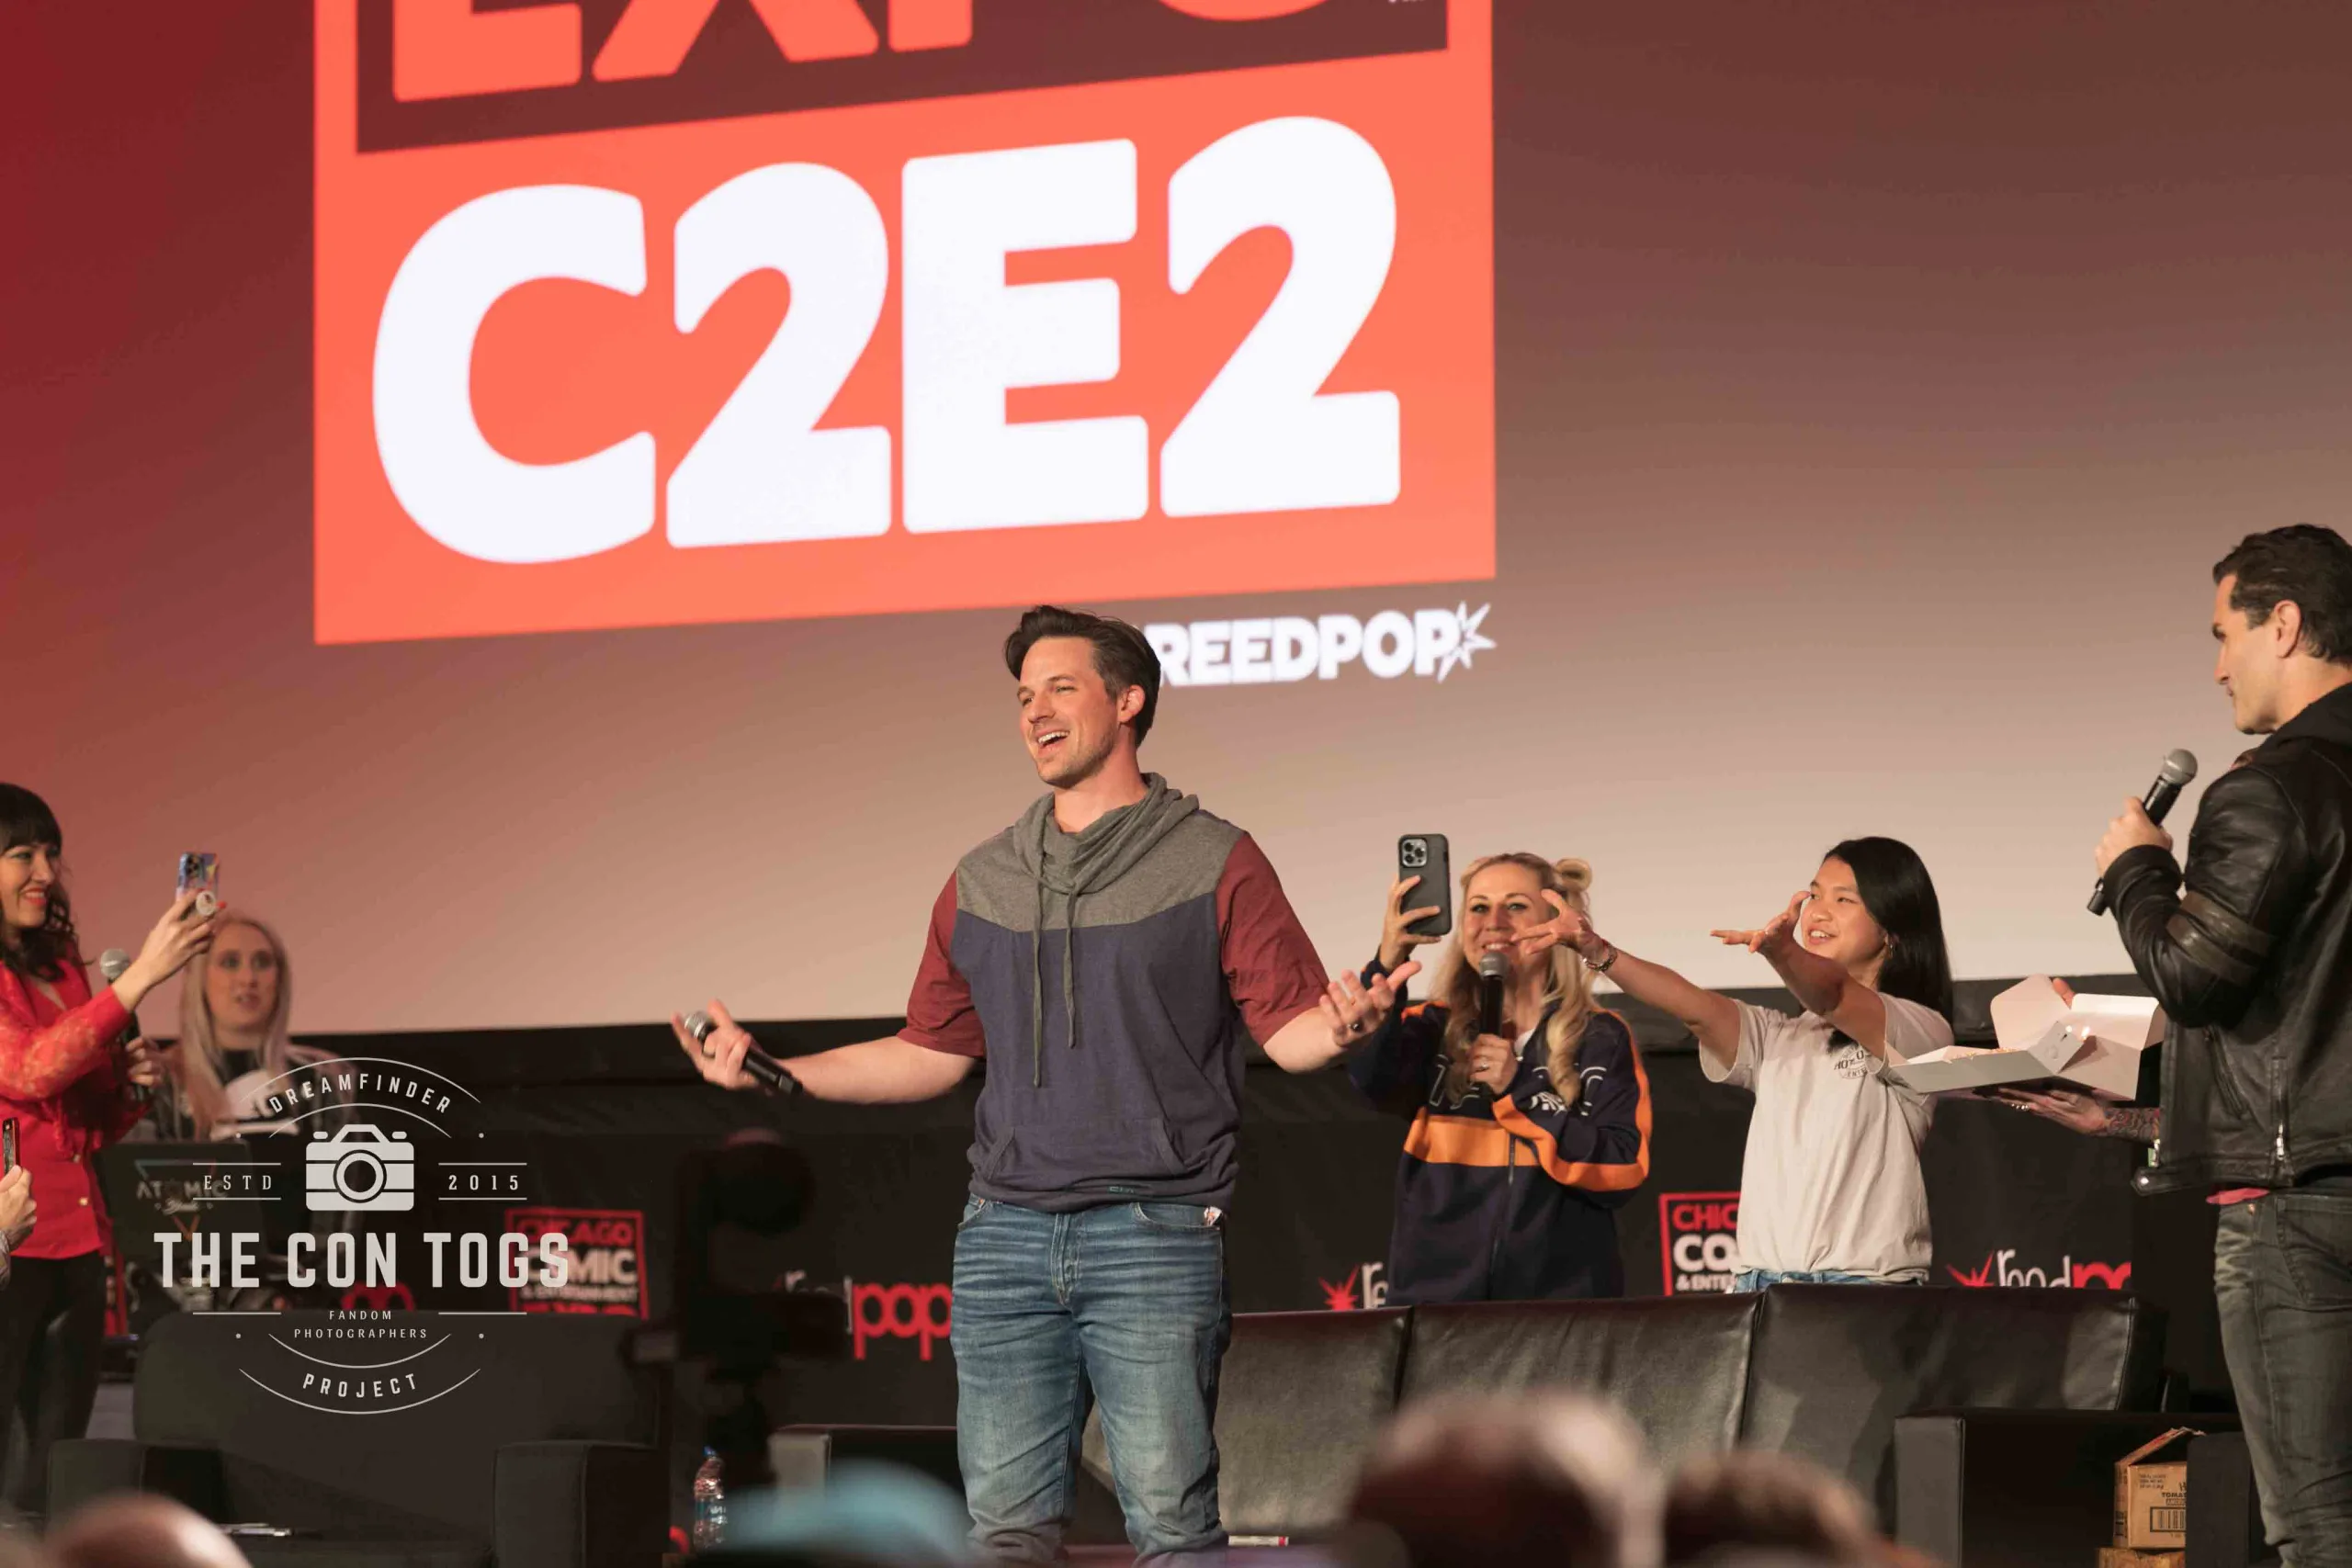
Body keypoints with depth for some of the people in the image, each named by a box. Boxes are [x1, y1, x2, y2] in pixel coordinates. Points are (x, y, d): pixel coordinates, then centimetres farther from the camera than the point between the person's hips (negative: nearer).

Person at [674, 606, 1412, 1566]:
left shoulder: (1213, 863, 2)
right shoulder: (982, 883, 16)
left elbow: (1288, 1028, -1)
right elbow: (932, 1053, 21)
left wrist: (1340, 1027, -24)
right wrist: (776, 1073, 13)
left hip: (1154, 1233, -4)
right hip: (1004, 1234, 4)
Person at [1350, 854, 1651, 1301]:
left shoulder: (1602, 1040, 4)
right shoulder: (1435, 1030, 6)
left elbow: (1624, 1172, -7)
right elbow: (1375, 1080, -16)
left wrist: (1519, 1092, -13)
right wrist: (1386, 968, -30)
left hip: (1562, 1303, -1)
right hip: (1437, 1299, 1)